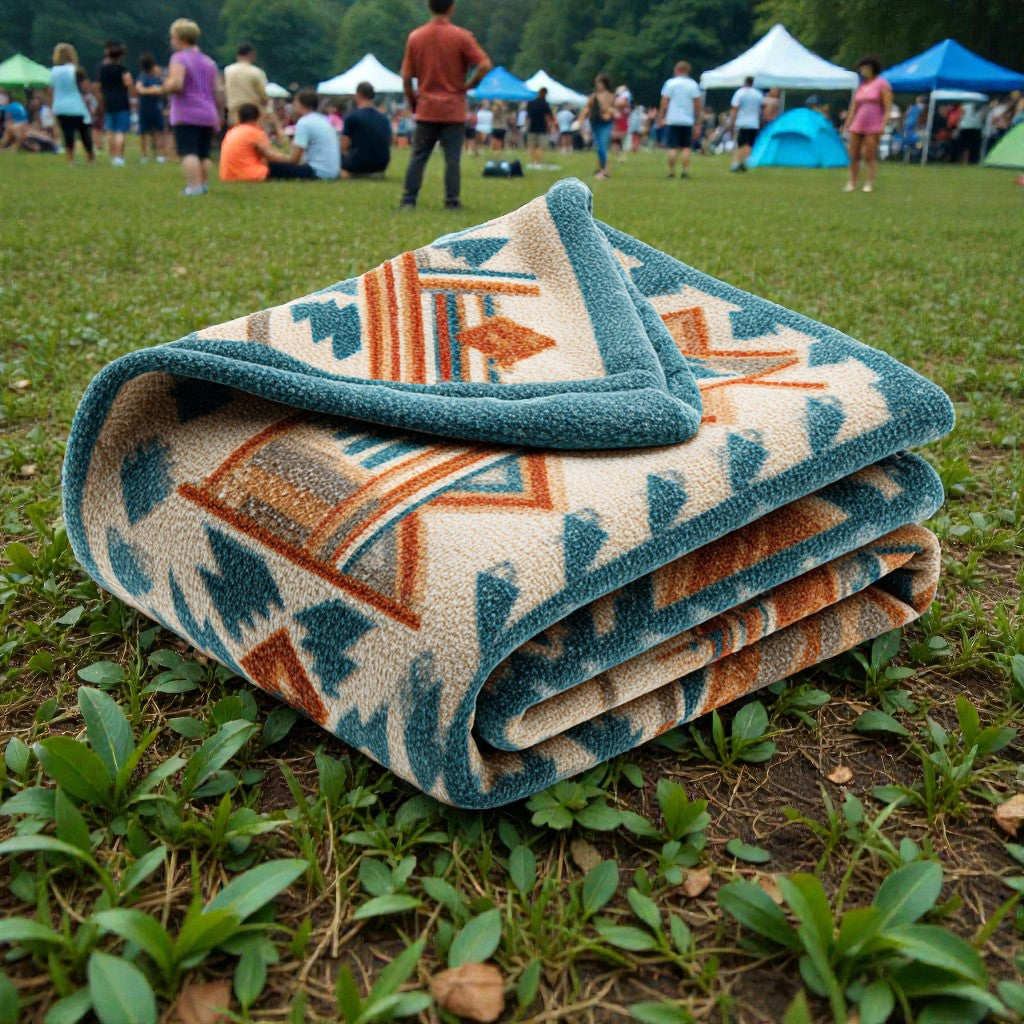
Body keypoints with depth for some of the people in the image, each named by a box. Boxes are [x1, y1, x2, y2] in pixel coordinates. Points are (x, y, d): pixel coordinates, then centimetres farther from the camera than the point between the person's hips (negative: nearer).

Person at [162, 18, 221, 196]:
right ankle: (204, 185, 10)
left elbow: (176, 84, -19)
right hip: (208, 115, 7)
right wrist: (218, 116, 25)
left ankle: (193, 187, -24)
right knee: (204, 155, 11)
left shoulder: (179, 58, -5)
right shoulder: (209, 61, 16)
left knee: (189, 153, -13)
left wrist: (165, 87, 2)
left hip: (186, 115, -7)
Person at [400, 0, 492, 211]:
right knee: (452, 158, 2)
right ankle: (452, 201, 0)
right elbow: (485, 65, -14)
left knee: (418, 157, 8)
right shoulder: (461, 36, -5)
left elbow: (406, 78, 3)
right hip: (453, 110, -2)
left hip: (426, 110, 2)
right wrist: (469, 85, -1)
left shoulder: (415, 37, 3)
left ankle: (409, 200, 5)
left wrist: (413, 104, 15)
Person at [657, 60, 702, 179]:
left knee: (673, 148, 0)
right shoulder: (693, 84, 5)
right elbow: (698, 104, 4)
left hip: (672, 120, -1)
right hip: (688, 120, 2)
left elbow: (664, 102, -4)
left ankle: (671, 171, -1)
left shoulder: (670, 83, 0)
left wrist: (661, 117, 2)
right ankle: (685, 170, -2)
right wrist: (697, 119, 12)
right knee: (686, 147, 6)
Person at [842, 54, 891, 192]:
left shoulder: (881, 84, 0)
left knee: (869, 156, -8)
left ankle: (870, 183, -2)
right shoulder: (860, 86, 16)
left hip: (873, 127, -5)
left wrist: (883, 124, -15)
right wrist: (847, 125, 11)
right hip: (857, 125, 5)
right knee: (853, 156, 3)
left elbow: (887, 107, -6)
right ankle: (852, 182, 11)